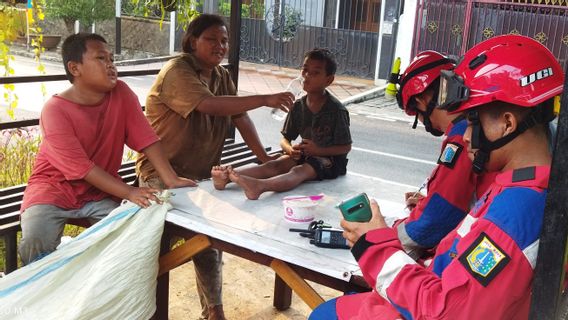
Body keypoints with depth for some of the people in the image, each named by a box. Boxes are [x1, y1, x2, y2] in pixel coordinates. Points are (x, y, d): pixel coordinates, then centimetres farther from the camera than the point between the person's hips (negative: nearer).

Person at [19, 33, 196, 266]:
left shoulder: (121, 94, -7)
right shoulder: (55, 109, -20)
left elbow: (145, 138, -10)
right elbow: (80, 167, -24)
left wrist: (171, 180, -22)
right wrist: (129, 192, -32)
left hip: (100, 191, 3)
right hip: (54, 188, -3)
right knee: (36, 245, -27)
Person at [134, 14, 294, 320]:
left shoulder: (221, 75, 10)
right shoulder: (178, 71, -17)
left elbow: (239, 116, 3)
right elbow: (210, 105, -34)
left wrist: (263, 157, -5)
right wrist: (265, 99, -38)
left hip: (201, 172, 7)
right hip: (163, 172, -7)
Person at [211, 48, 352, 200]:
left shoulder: (336, 109, -12)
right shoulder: (298, 106, 4)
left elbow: (345, 147, -9)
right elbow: (285, 139, 7)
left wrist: (318, 150, -22)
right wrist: (290, 149, -17)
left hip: (330, 159, -5)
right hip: (304, 154, 5)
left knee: (299, 171, -35)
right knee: (274, 165, -22)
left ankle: (259, 186, -65)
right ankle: (228, 177, -46)